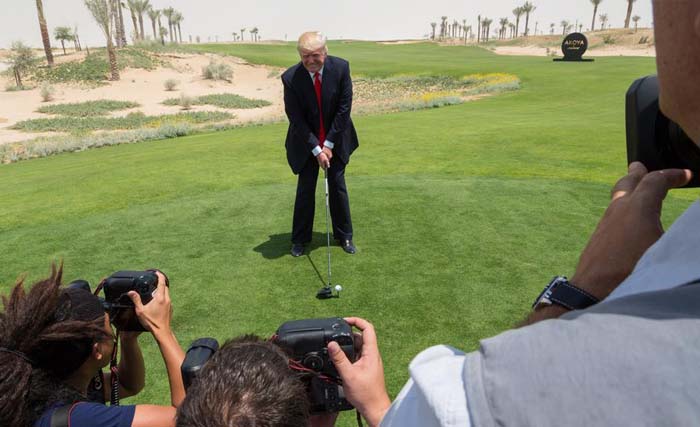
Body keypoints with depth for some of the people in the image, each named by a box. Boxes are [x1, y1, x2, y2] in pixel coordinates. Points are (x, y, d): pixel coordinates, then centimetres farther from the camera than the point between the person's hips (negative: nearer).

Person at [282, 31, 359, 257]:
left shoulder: (341, 67, -17)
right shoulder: (290, 77, -20)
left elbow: (344, 107, -13)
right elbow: (296, 119, -15)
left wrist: (329, 144, -14)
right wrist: (316, 148, -17)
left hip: (335, 139, 1)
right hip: (306, 142, -1)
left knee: (338, 186, 6)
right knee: (305, 189, 3)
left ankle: (344, 235, 21)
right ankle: (300, 238, 18)